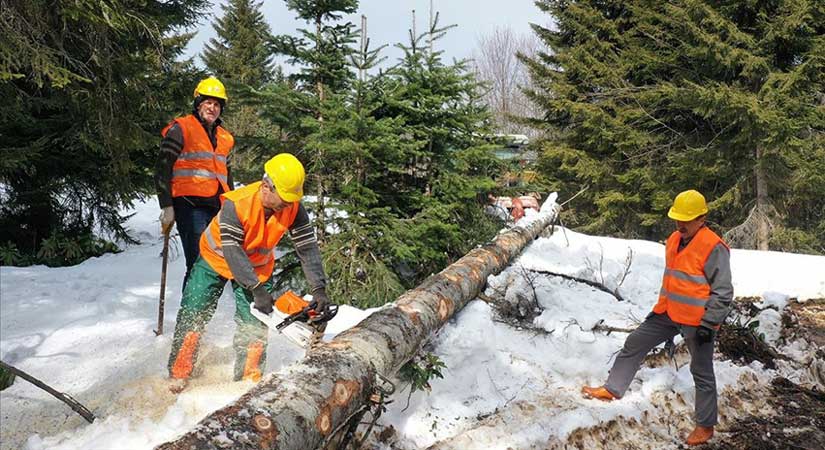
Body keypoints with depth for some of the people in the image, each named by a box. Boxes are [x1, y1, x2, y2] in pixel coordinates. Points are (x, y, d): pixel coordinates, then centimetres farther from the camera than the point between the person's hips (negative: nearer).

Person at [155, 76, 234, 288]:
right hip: (191, 205, -6)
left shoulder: (224, 138, 21)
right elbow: (162, 168, -4)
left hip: (217, 208, 7)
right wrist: (167, 207, -11)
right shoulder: (181, 129, 1)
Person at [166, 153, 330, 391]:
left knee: (254, 325, -6)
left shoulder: (293, 208, -24)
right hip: (216, 258, -2)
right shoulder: (235, 205, -36)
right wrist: (257, 290, -39)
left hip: (257, 267, 3)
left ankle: (249, 379, 8)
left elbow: (308, 247, -23)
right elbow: (232, 251, -35)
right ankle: (178, 376, 11)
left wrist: (319, 289, -31)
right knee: (192, 317, -2)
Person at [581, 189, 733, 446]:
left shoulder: (713, 248, -18)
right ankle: (612, 389, 19)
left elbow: (723, 293, -16)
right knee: (634, 344, 7)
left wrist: (708, 325, -18)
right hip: (668, 314, 7)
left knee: (702, 373, 8)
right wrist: (664, 308, 23)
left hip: (698, 321, -7)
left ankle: (706, 425, 24)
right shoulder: (674, 240, 6)